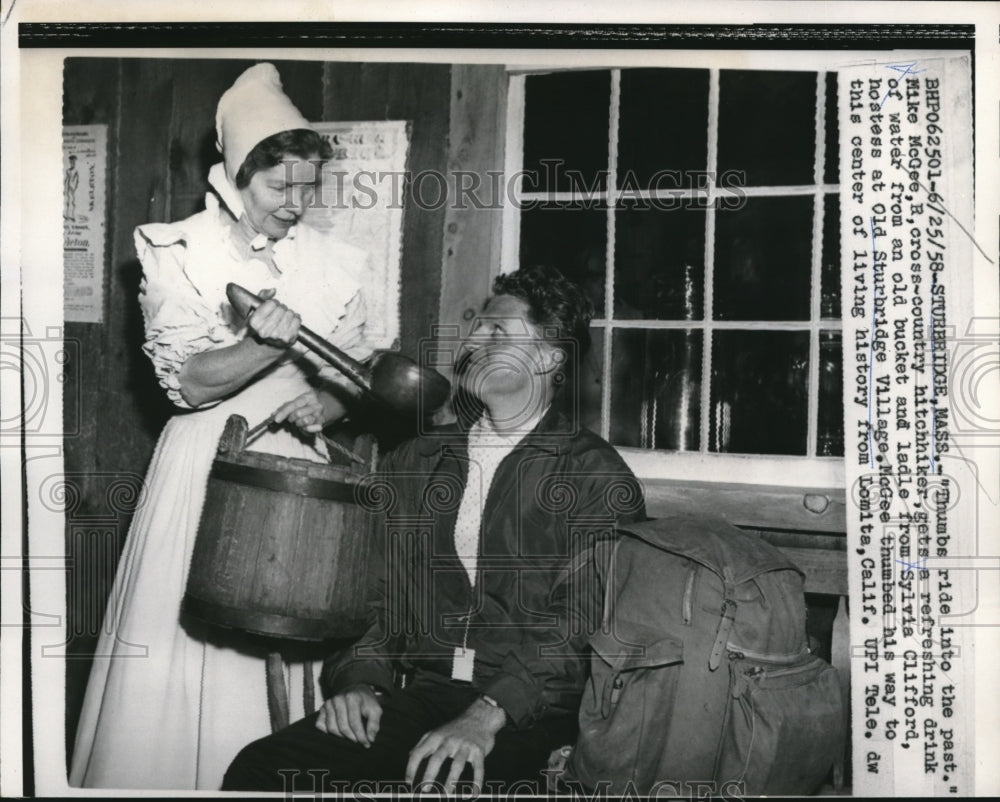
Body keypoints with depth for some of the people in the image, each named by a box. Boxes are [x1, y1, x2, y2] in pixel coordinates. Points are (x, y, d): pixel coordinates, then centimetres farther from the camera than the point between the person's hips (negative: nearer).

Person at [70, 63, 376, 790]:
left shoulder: (332, 263, 3)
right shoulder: (180, 252, -5)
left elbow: (353, 373, 10)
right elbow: (189, 381, -12)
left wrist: (321, 405, -12)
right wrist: (265, 343, -29)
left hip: (295, 471, 2)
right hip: (207, 466, -2)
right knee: (180, 656, 0)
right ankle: (161, 773, 19)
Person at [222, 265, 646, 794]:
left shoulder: (595, 474, -1)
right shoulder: (413, 463, 16)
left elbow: (584, 621, -11)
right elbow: (375, 595, 15)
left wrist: (487, 715, -22)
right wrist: (361, 680, -4)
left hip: (531, 716, -4)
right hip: (419, 699, 4)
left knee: (451, 781, -36)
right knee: (257, 769, -18)